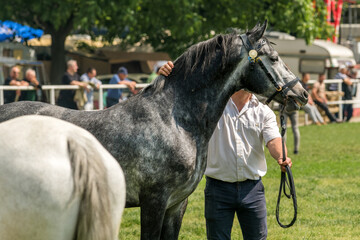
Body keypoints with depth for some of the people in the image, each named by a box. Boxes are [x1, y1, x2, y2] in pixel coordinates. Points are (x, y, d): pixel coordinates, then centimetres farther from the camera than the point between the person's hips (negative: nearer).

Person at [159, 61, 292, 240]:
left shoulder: (263, 112, 3)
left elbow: (273, 140, -11)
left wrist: (281, 158, -34)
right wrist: (167, 76, -28)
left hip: (252, 189, 2)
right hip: (219, 189, -2)